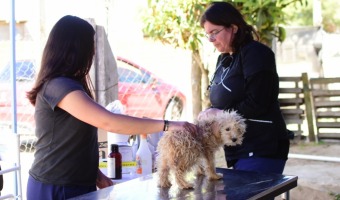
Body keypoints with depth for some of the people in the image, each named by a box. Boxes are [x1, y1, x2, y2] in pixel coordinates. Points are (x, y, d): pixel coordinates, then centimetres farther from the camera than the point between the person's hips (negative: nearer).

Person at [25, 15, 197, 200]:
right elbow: (108, 121, -30)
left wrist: (93, 172, 4)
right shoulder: (58, 86, -20)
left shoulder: (66, 85, 12)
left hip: (77, 184, 9)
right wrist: (167, 125, -27)